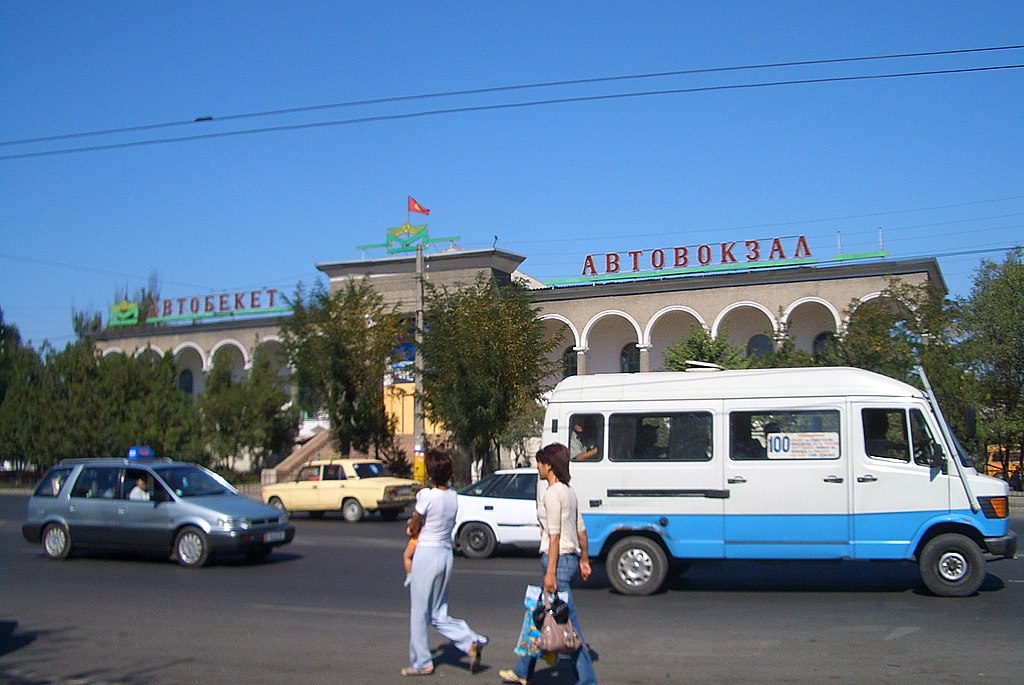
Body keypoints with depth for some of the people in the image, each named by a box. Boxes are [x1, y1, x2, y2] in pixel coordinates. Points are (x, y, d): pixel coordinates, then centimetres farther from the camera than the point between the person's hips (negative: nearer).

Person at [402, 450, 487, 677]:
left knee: (419, 612, 7)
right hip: (447, 554, 7)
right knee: (439, 614, 15)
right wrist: (416, 525, 8)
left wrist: (412, 526, 17)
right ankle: (472, 642, -3)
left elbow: (413, 527, -3)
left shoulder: (426, 495, -16)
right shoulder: (453, 496, 5)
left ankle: (421, 663, 15)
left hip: (426, 554, -7)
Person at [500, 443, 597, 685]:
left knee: (567, 622, -5)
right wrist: (584, 560, 21)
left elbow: (554, 536, -19)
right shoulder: (569, 492, 13)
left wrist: (550, 572, -20)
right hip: (571, 557, 10)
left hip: (558, 560, -10)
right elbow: (581, 530, 15)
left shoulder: (552, 494, -15)